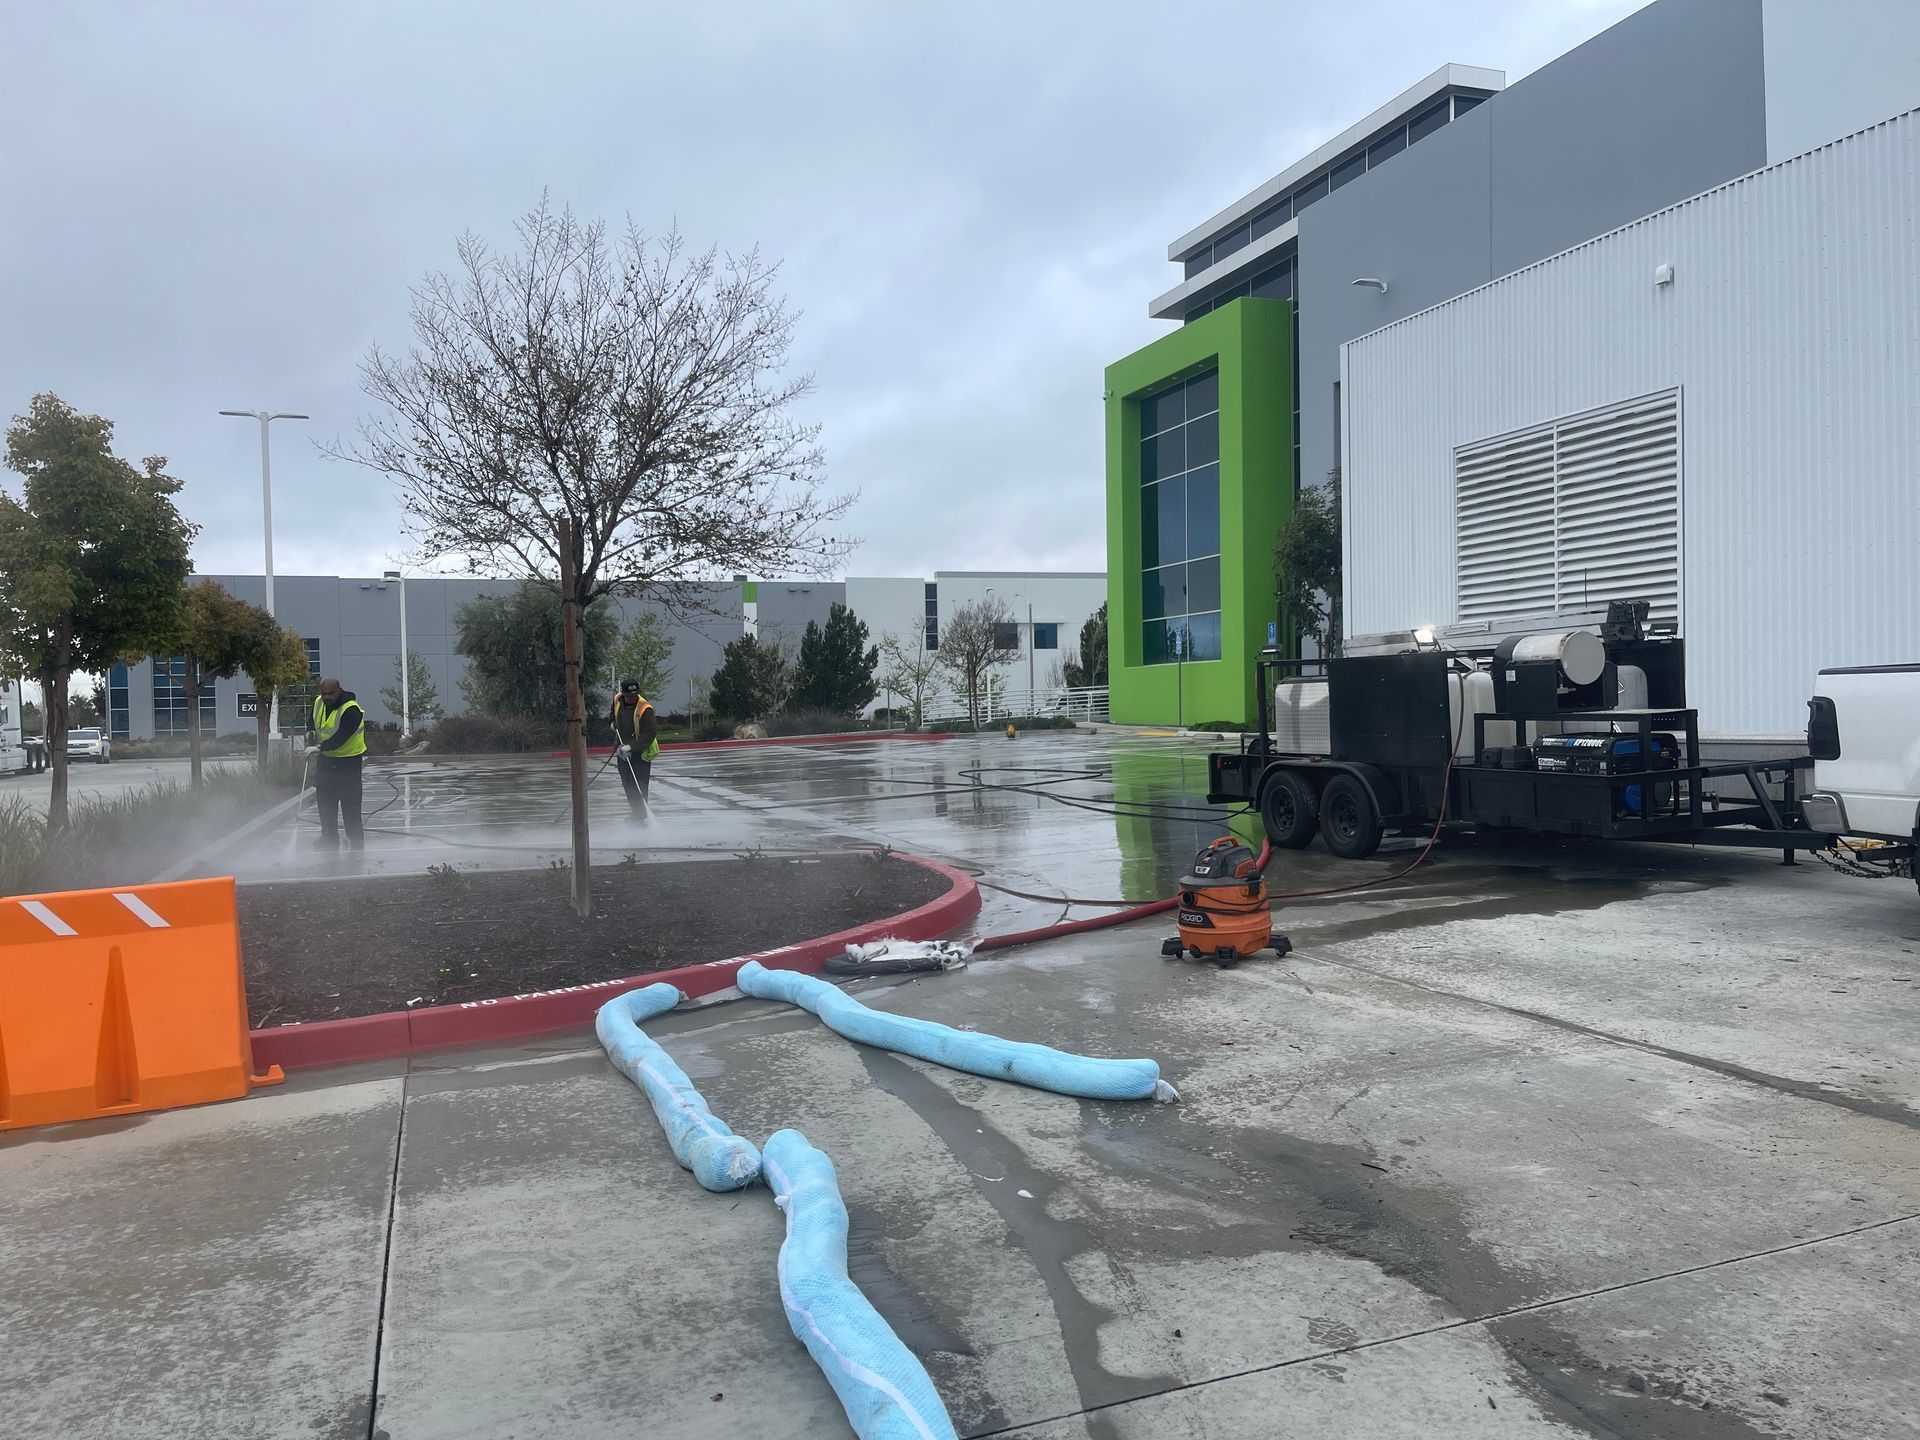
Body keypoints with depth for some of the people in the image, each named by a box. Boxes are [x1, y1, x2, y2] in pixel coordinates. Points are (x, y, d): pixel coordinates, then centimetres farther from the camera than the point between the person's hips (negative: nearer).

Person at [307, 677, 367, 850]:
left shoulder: (351, 710, -23)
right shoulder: (318, 702, 2)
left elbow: (340, 738, -28)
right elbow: (315, 723, 21)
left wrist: (320, 747, -33)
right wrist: (312, 733, 0)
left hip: (349, 761, -7)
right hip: (326, 759, 7)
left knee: (350, 801, -4)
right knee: (325, 800, 11)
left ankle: (356, 839, 6)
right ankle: (329, 838, 21)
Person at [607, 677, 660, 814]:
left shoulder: (645, 709, -24)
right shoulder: (617, 700, -3)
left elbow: (650, 734, -28)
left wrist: (632, 746, -31)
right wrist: (613, 722, 11)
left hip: (641, 751, -7)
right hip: (623, 750, 7)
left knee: (639, 786, -10)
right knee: (628, 784, 12)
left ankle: (641, 814, 0)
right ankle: (636, 813, 23)